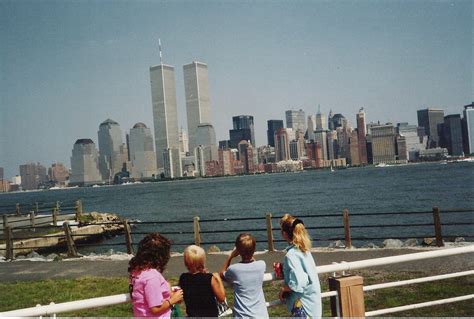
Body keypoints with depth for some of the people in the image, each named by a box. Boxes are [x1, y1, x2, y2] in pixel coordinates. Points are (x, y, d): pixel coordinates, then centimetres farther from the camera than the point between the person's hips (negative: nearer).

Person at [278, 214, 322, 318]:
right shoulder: (303, 249, 4)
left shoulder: (291, 254, -22)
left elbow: (298, 282, -27)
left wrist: (283, 289, -12)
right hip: (310, 298, 9)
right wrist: (283, 271, 9)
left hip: (303, 303, -9)